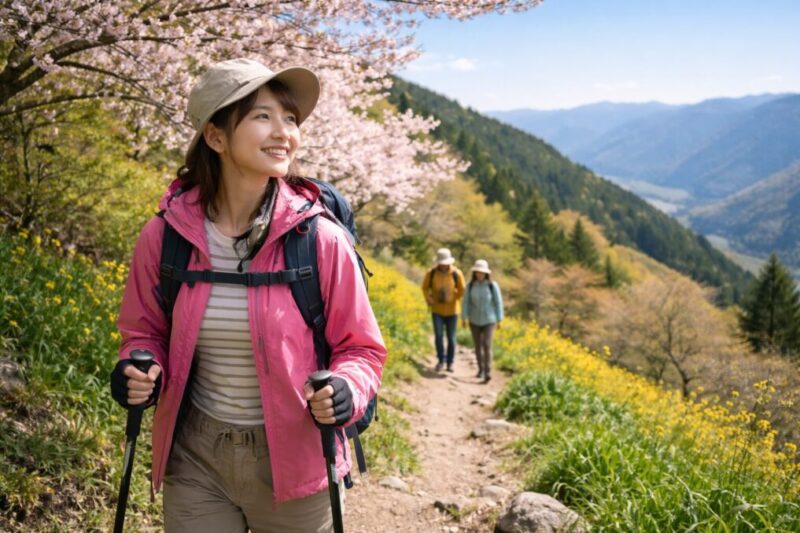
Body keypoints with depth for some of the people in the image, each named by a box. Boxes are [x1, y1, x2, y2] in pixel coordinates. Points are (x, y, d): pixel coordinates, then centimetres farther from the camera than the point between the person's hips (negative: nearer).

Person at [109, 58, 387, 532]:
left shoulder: (320, 239, -14)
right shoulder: (165, 236, -9)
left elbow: (359, 349, -3)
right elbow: (145, 332, 8)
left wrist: (346, 392, -23)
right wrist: (140, 372, -13)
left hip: (293, 459, -1)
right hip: (194, 459, 1)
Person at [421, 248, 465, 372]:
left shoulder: (456, 274, -14)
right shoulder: (431, 273, -10)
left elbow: (462, 290, 1)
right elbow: (425, 287, 6)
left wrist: (455, 300, -7)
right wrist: (428, 299, -8)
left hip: (451, 311, 0)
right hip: (437, 310, 0)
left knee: (451, 338, 5)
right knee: (438, 335, -11)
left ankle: (450, 363, 20)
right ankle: (441, 360, 8)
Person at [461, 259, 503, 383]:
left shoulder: (493, 285, -12)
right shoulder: (470, 285, -5)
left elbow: (498, 303, -7)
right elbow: (466, 302, -4)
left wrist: (499, 320, -6)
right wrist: (464, 318, -11)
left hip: (488, 320, -3)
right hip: (475, 320, 3)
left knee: (487, 345, -15)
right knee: (478, 346, 11)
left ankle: (487, 373, -18)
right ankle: (481, 370, 27)